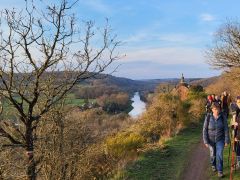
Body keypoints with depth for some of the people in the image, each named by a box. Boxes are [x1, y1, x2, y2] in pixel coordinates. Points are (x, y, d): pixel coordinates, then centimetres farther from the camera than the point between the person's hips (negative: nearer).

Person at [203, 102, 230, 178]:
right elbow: (205, 130, -13)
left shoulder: (223, 117, -16)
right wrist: (205, 141, -14)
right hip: (211, 139, 0)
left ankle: (220, 171, 4)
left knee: (219, 154, -9)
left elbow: (226, 129, -10)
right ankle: (213, 165, 46)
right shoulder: (208, 117, -18)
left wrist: (227, 140, -11)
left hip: (220, 139, 0)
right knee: (213, 154, 17)